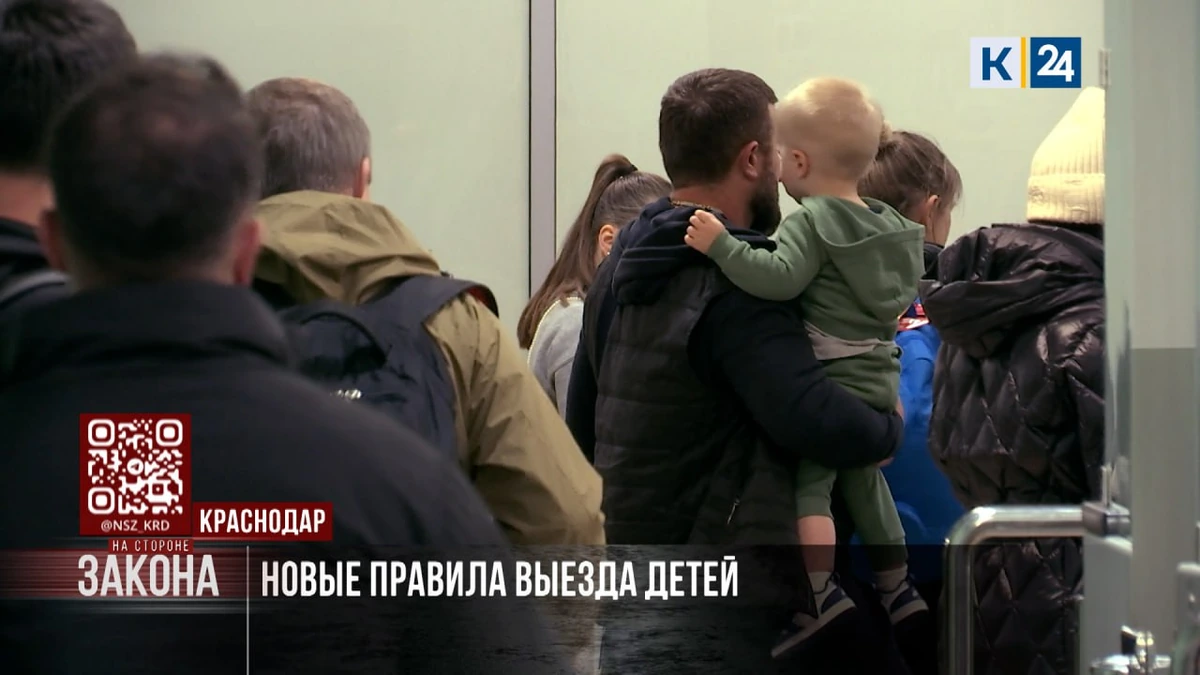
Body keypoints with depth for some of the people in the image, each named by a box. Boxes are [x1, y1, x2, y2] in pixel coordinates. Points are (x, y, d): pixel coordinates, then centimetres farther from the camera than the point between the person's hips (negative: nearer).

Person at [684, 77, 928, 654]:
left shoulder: (811, 221, -14)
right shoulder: (891, 228, 12)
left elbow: (780, 277, -29)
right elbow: (905, 289, 23)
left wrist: (721, 245, -30)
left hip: (829, 384, -9)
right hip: (878, 384, 9)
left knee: (809, 484, -7)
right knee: (864, 482, 21)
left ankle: (822, 592, -16)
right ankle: (897, 590, 29)